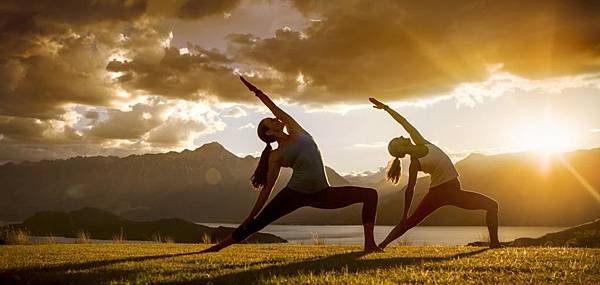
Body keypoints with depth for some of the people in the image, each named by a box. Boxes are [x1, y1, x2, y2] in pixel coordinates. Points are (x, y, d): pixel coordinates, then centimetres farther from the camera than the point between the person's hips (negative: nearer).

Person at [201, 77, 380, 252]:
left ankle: (369, 244, -11)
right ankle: (218, 247, 6)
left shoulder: (296, 131, 11)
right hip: (294, 194, -4)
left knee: (370, 194, -4)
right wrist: (251, 216, 1)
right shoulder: (276, 156, 0)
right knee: (257, 223, -5)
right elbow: (267, 188, 3)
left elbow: (275, 109, 15)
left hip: (322, 194, 4)